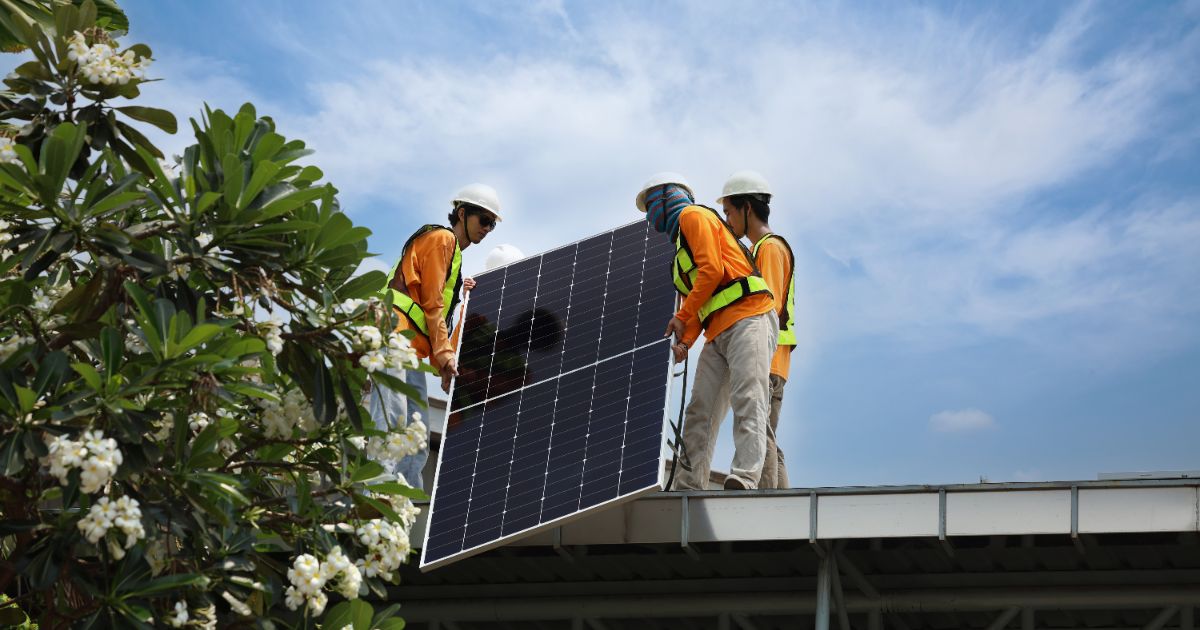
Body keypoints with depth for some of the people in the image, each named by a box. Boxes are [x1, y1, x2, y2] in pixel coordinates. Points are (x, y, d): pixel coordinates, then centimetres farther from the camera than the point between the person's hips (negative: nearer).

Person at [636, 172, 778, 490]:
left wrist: (682, 316, -5)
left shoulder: (692, 216, 4)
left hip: (747, 319, -10)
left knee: (747, 404, -19)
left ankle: (743, 481, -30)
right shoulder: (682, 246, 31)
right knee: (699, 413, 0)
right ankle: (688, 488, -4)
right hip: (718, 333, 10)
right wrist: (685, 341, 6)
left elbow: (711, 270, -10)